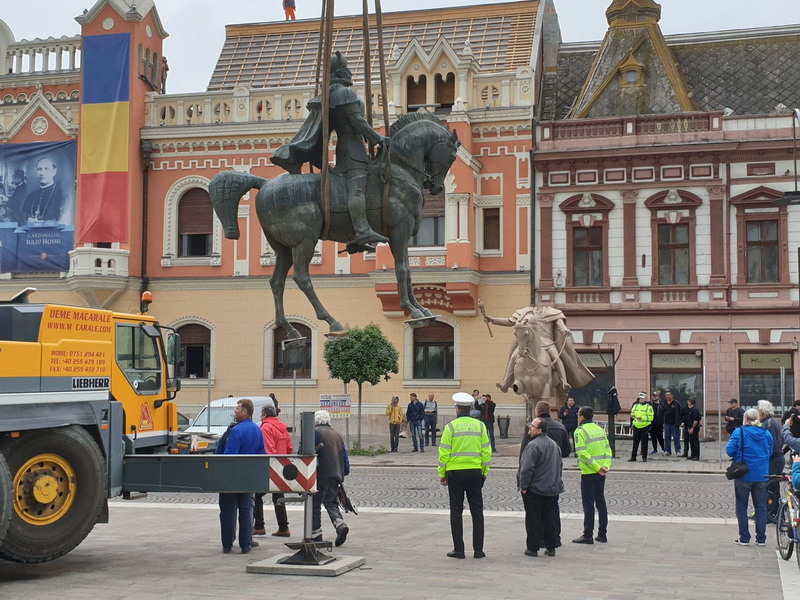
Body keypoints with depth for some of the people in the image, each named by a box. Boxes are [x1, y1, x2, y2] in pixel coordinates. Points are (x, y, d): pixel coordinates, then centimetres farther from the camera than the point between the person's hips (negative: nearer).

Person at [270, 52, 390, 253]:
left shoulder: (330, 94, 21)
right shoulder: (345, 92, -8)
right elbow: (357, 120, -15)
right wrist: (378, 139, -12)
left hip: (343, 146, 10)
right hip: (352, 146, -10)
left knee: (354, 188, 9)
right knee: (357, 187, -24)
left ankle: (354, 240, 9)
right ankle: (362, 230, -40)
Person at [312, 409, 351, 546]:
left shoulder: (314, 432, -5)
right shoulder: (337, 434, 15)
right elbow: (344, 455, 17)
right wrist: (345, 472, 26)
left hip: (320, 475, -6)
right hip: (335, 475, 6)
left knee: (315, 505, 4)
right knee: (331, 503, 13)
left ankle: (316, 533, 5)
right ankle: (340, 524, -10)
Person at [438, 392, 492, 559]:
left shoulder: (450, 426, -6)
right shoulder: (480, 425, 3)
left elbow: (444, 452, -7)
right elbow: (486, 450, 3)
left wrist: (442, 474, 1)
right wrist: (485, 472, 11)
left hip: (455, 472, -2)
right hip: (475, 472, 2)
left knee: (456, 511, 4)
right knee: (477, 510, 8)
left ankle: (459, 549, 5)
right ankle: (478, 549, 8)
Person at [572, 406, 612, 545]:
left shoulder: (580, 431, -11)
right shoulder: (599, 429, 11)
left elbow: (582, 452, -21)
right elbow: (608, 449, 5)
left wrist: (597, 467, -19)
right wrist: (606, 465, -5)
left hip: (589, 472, -6)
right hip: (601, 473, 6)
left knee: (588, 503, -1)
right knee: (600, 501, 13)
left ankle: (588, 535, 2)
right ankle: (602, 534, 17)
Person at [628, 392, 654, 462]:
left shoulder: (648, 407, -5)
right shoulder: (636, 406, 11)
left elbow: (650, 417, -12)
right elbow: (632, 413, 20)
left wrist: (642, 418, -22)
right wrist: (632, 415, -4)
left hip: (645, 427, -4)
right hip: (636, 426, 4)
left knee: (644, 443, 3)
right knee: (635, 443, 7)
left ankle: (644, 457, 11)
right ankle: (633, 457, 12)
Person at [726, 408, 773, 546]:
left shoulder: (739, 432, -10)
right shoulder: (767, 434, 2)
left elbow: (729, 450, -12)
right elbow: (770, 453, 11)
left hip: (744, 476, -3)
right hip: (762, 476, 3)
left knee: (741, 507, 7)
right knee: (761, 507, 11)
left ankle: (744, 538, 8)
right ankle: (761, 538, 13)